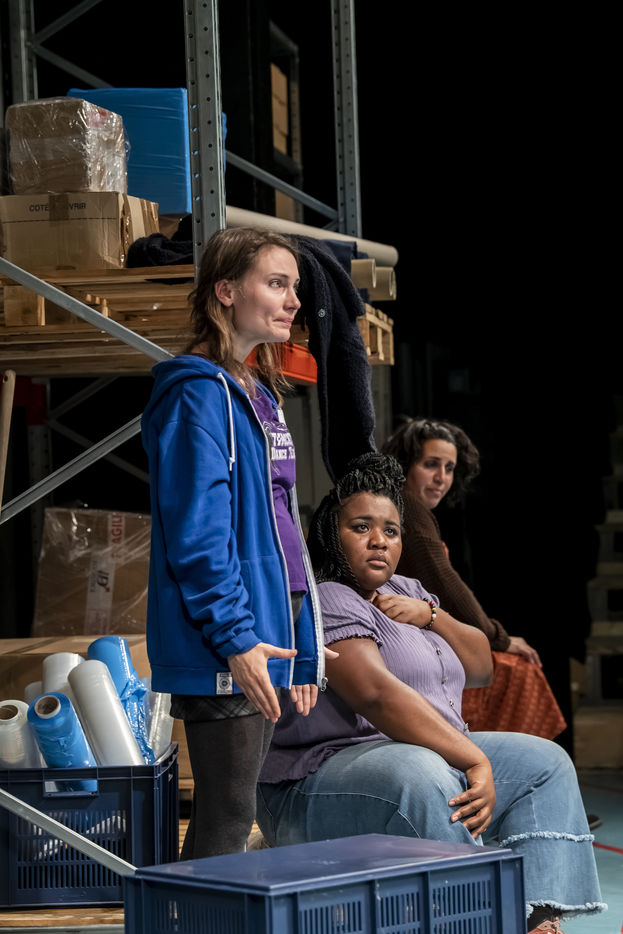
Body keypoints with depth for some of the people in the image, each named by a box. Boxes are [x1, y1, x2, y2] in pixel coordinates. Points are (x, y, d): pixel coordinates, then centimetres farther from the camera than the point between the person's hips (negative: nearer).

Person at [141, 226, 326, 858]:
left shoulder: (257, 391, 17)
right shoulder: (199, 392, -12)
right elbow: (195, 531, -19)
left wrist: (302, 651, 19)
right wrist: (234, 638, -22)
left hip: (265, 637, 9)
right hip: (221, 647, -9)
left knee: (228, 816, 13)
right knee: (225, 826, -6)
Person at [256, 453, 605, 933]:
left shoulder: (407, 591, 20)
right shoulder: (326, 601, -11)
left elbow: (481, 667, 18)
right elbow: (377, 695, -25)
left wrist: (432, 616, -1)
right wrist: (475, 761, -27)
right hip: (326, 779, -10)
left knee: (545, 763, 4)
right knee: (420, 777, -39)